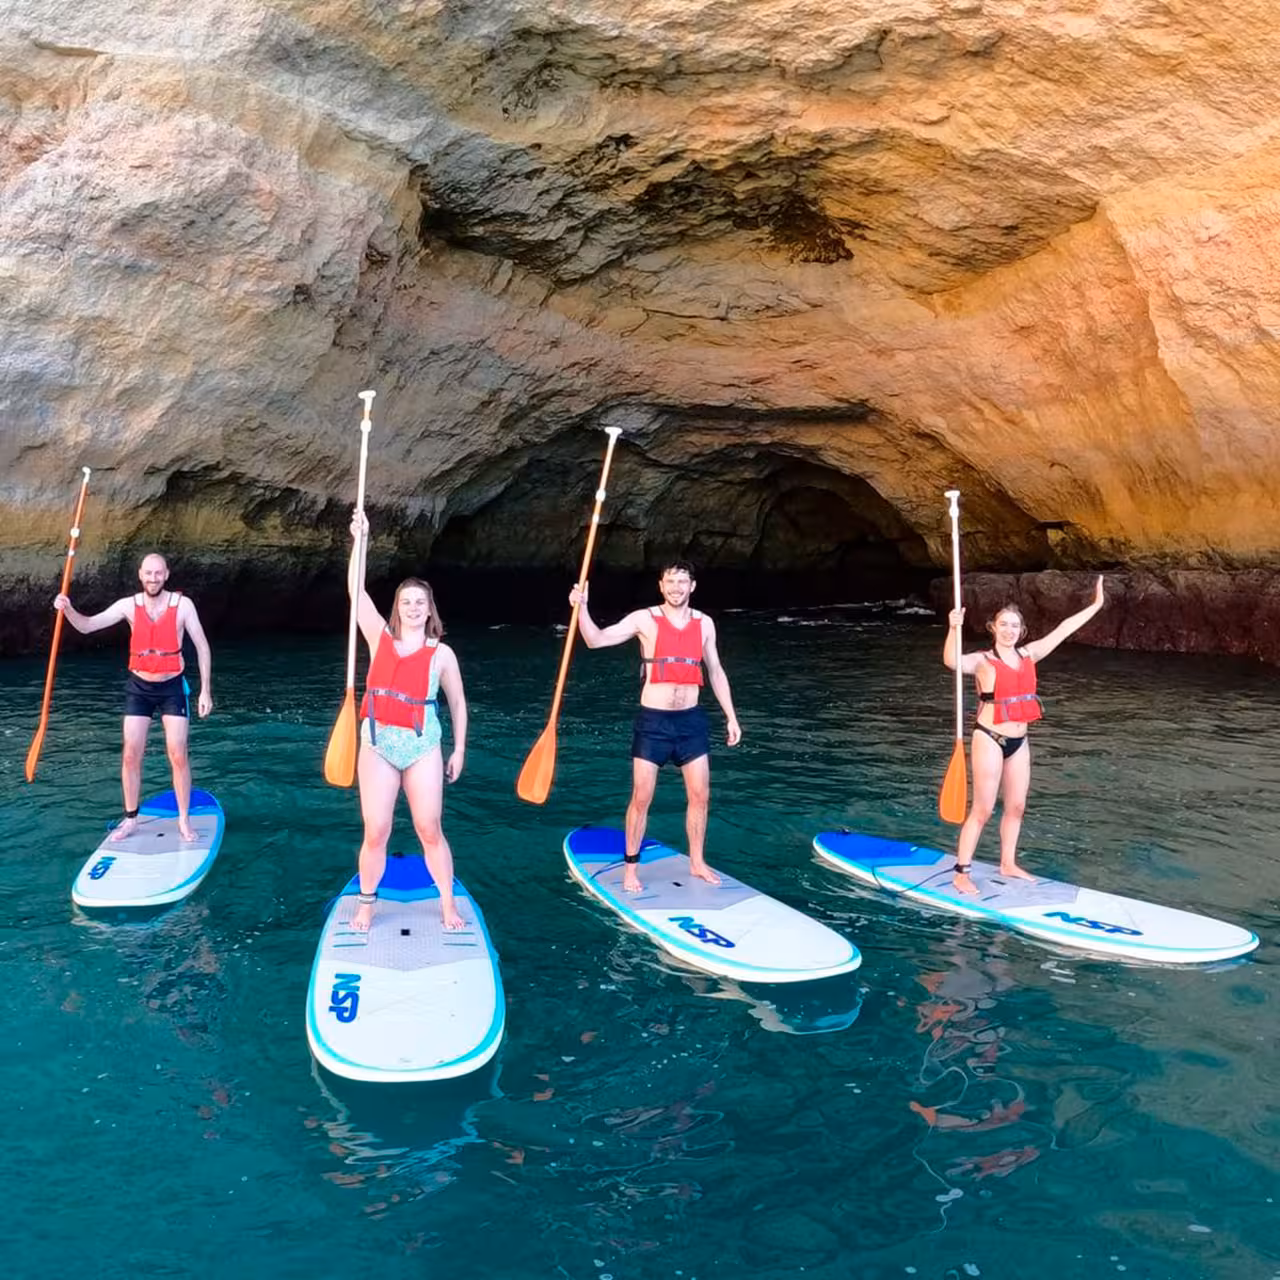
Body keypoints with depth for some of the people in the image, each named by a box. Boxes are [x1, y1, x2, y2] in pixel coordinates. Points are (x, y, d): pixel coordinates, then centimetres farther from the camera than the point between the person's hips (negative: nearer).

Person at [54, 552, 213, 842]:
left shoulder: (182, 604, -12)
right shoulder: (129, 605, -6)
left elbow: (202, 647, -7)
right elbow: (87, 626, -4)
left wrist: (206, 691, -10)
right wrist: (68, 609, -26)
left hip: (173, 688, -2)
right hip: (138, 688, 2)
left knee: (178, 756, -3)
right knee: (131, 756, 2)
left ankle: (184, 820, 10)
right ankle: (130, 818, 18)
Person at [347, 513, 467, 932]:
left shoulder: (441, 654, 2)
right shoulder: (381, 638, 5)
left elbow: (457, 703, 9)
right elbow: (355, 589, -2)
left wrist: (459, 750, 7)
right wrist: (359, 538, -9)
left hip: (423, 747, -1)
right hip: (377, 745, 1)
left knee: (429, 830, 4)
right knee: (375, 833, 3)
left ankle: (448, 904, 18)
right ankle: (366, 903, 22)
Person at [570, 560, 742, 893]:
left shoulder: (704, 623, 5)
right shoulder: (645, 619, -7)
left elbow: (715, 672, 14)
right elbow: (596, 640, -15)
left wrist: (731, 717, 13)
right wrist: (581, 608, -32)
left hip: (691, 720, 4)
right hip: (653, 721, -4)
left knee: (700, 795, 9)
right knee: (641, 797, 0)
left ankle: (697, 862, 27)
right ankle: (630, 866, 16)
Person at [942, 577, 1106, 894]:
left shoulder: (1029, 654, 4)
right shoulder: (983, 661, -13)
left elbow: (1063, 630, 11)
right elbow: (952, 661, -34)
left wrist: (1096, 605, 14)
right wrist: (954, 629, -52)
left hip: (1019, 741, 6)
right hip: (990, 740, -6)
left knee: (1016, 806, 16)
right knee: (983, 810, -3)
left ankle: (1008, 864, 34)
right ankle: (961, 874, 6)